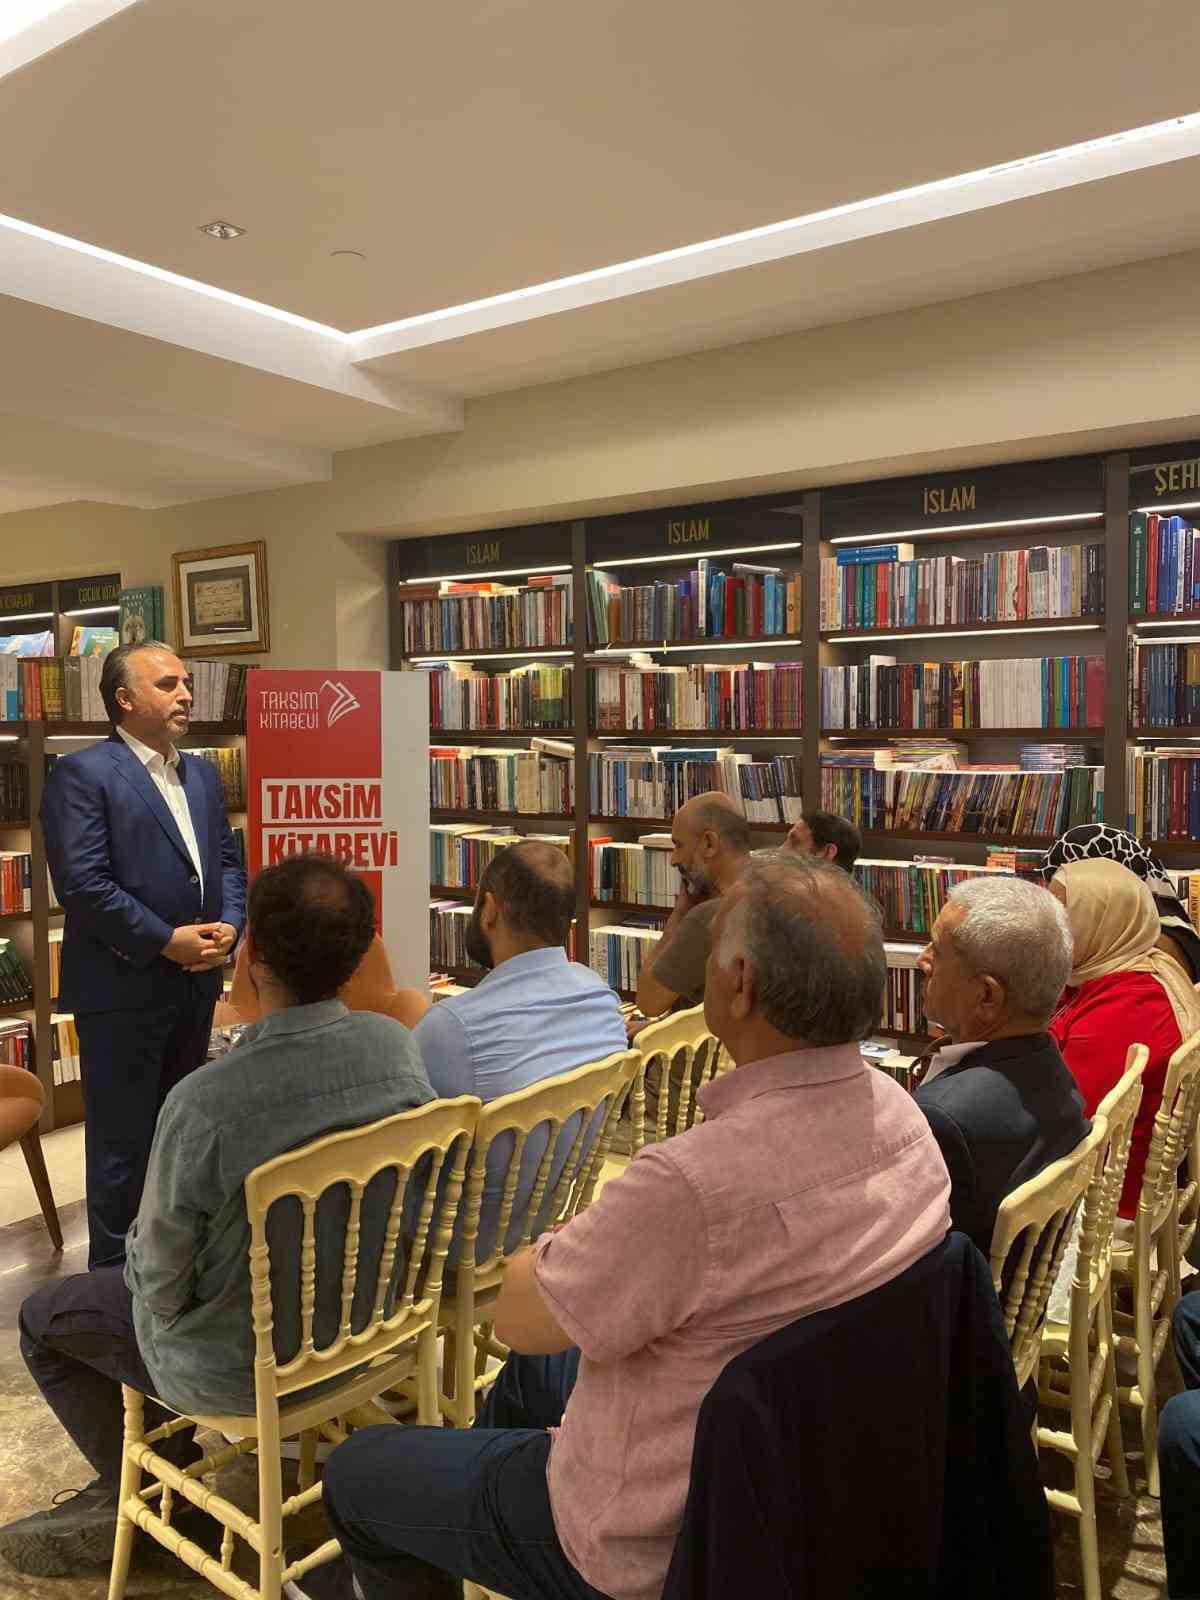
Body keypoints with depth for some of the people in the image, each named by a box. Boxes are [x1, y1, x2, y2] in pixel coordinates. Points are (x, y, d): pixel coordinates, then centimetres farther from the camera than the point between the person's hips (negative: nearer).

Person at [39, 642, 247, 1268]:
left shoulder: (201, 774, 12)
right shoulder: (82, 774, -11)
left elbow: (228, 861, 14)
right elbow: (82, 883, -18)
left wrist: (229, 924, -4)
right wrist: (166, 942, -17)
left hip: (197, 982, 7)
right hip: (123, 988, -7)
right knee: (122, 1140, 4)